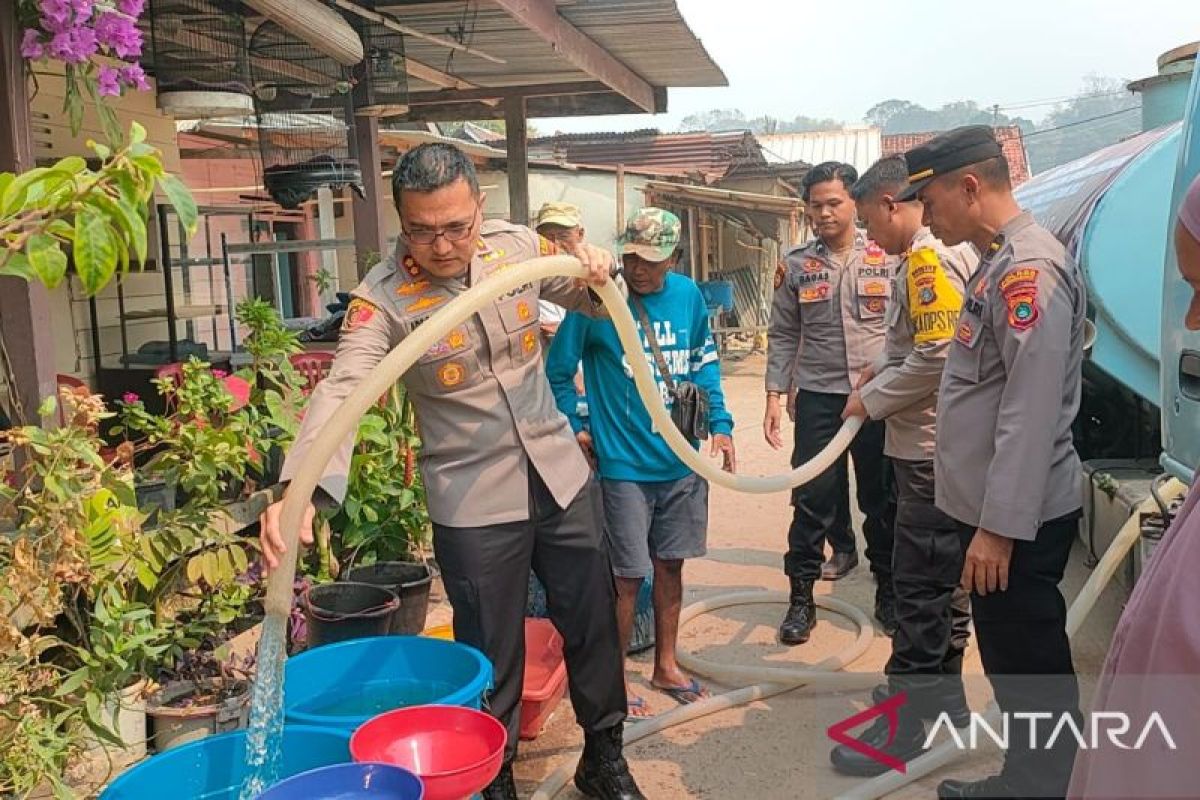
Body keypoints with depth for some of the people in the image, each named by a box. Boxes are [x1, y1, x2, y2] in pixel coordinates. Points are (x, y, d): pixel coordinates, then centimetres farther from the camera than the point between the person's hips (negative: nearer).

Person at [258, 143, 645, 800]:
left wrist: (598, 276, -10)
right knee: (492, 655, 5)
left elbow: (591, 302, 15)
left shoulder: (520, 247, -3)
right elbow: (340, 391, -30)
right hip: (474, 500, -4)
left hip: (561, 474, 4)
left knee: (593, 623, 15)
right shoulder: (382, 298, -15)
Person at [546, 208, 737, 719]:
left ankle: (666, 665, 34)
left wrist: (720, 423, 6)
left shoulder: (688, 294, 1)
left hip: (684, 461, 5)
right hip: (624, 464, -5)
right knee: (628, 577, 1)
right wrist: (574, 428, -5)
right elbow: (558, 370, -4)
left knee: (670, 564, 17)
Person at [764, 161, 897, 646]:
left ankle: (888, 592, 25)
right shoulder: (796, 266, 4)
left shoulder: (886, 259, 1)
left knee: (881, 498, 9)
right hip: (817, 397, 0)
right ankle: (801, 597, 13)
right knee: (811, 499, 2)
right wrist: (775, 395, 0)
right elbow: (783, 336, 6)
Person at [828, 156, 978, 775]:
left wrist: (871, 400, -12)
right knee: (942, 576, 19)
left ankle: (908, 721, 5)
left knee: (919, 584, -4)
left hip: (930, 451, -11)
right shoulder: (947, 249, 14)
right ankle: (940, 689, 33)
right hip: (940, 445, 11)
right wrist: (884, 368, 13)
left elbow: (938, 358, -24)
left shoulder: (927, 258, -17)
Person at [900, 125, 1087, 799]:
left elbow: (1031, 411, -24)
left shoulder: (1029, 268, -19)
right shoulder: (1000, 262, 12)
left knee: (1031, 672, 3)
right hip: (994, 509, 10)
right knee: (1011, 663, 21)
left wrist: (999, 527, -23)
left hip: (1016, 521, -10)